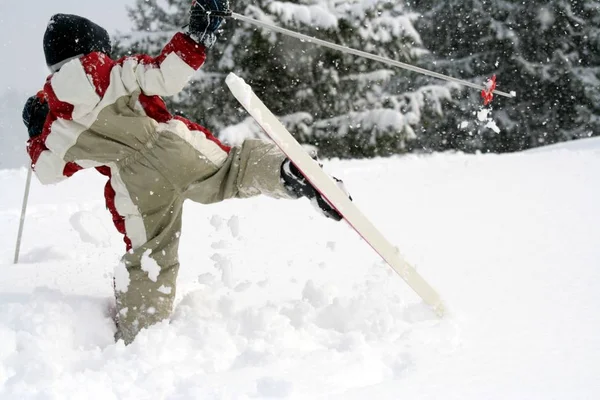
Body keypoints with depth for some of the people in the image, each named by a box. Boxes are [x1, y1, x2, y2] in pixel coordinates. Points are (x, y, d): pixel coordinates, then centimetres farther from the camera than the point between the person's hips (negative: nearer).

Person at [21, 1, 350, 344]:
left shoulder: (57, 124, 17)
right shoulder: (117, 74, 11)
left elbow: (48, 171, 30)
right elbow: (167, 78, -2)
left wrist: (35, 137, 48)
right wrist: (198, 35, 6)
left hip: (139, 193, 2)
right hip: (179, 152, -1)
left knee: (148, 263, 11)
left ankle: (136, 338, 7)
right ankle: (287, 171, -37)